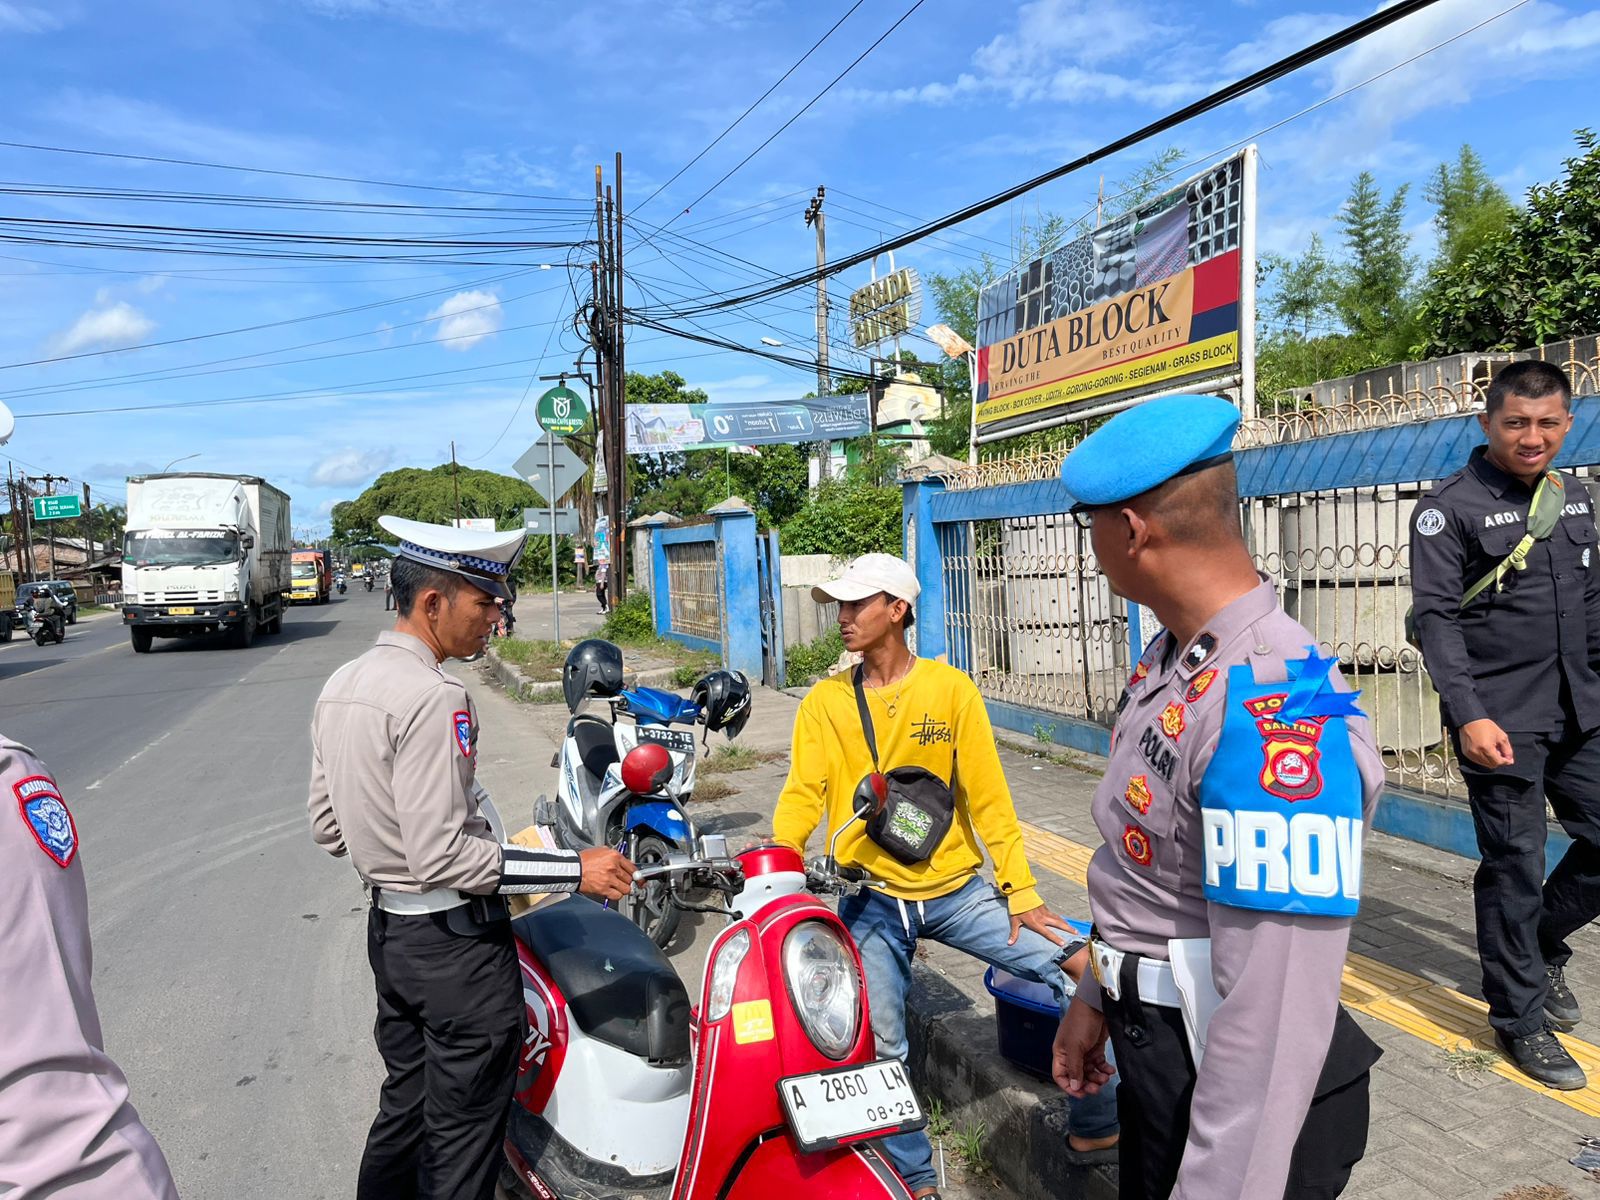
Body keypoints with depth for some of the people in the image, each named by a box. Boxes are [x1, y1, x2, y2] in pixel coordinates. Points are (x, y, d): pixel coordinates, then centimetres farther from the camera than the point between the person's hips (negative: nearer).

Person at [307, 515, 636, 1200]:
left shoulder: (339, 687, 5)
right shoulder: (432, 697, -24)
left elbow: (328, 828, 11)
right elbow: (442, 856, -26)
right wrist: (574, 871, -22)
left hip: (388, 930, 9)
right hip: (455, 940, -9)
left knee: (404, 1105, 25)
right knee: (462, 1135, 7)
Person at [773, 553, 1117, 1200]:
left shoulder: (950, 688, -3)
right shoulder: (824, 702, 0)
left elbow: (987, 796, -4)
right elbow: (803, 794, -7)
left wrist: (1021, 892, -6)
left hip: (956, 886, 0)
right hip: (872, 899, 0)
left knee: (1083, 969, -7)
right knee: (877, 1047, -4)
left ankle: (1098, 1123, 17)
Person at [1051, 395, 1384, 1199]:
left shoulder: (1276, 707, -31)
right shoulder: (1170, 657, 0)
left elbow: (1279, 1001, -32)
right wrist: (1096, 997, 16)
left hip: (1236, 1096, -8)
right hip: (1154, 1048, 8)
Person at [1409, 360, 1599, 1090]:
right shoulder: (1451, 507, -9)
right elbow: (1435, 617, -14)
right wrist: (1469, 715, -22)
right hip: (1501, 722, -6)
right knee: (1515, 867, 1)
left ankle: (1541, 947, 36)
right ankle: (1520, 1018, 17)